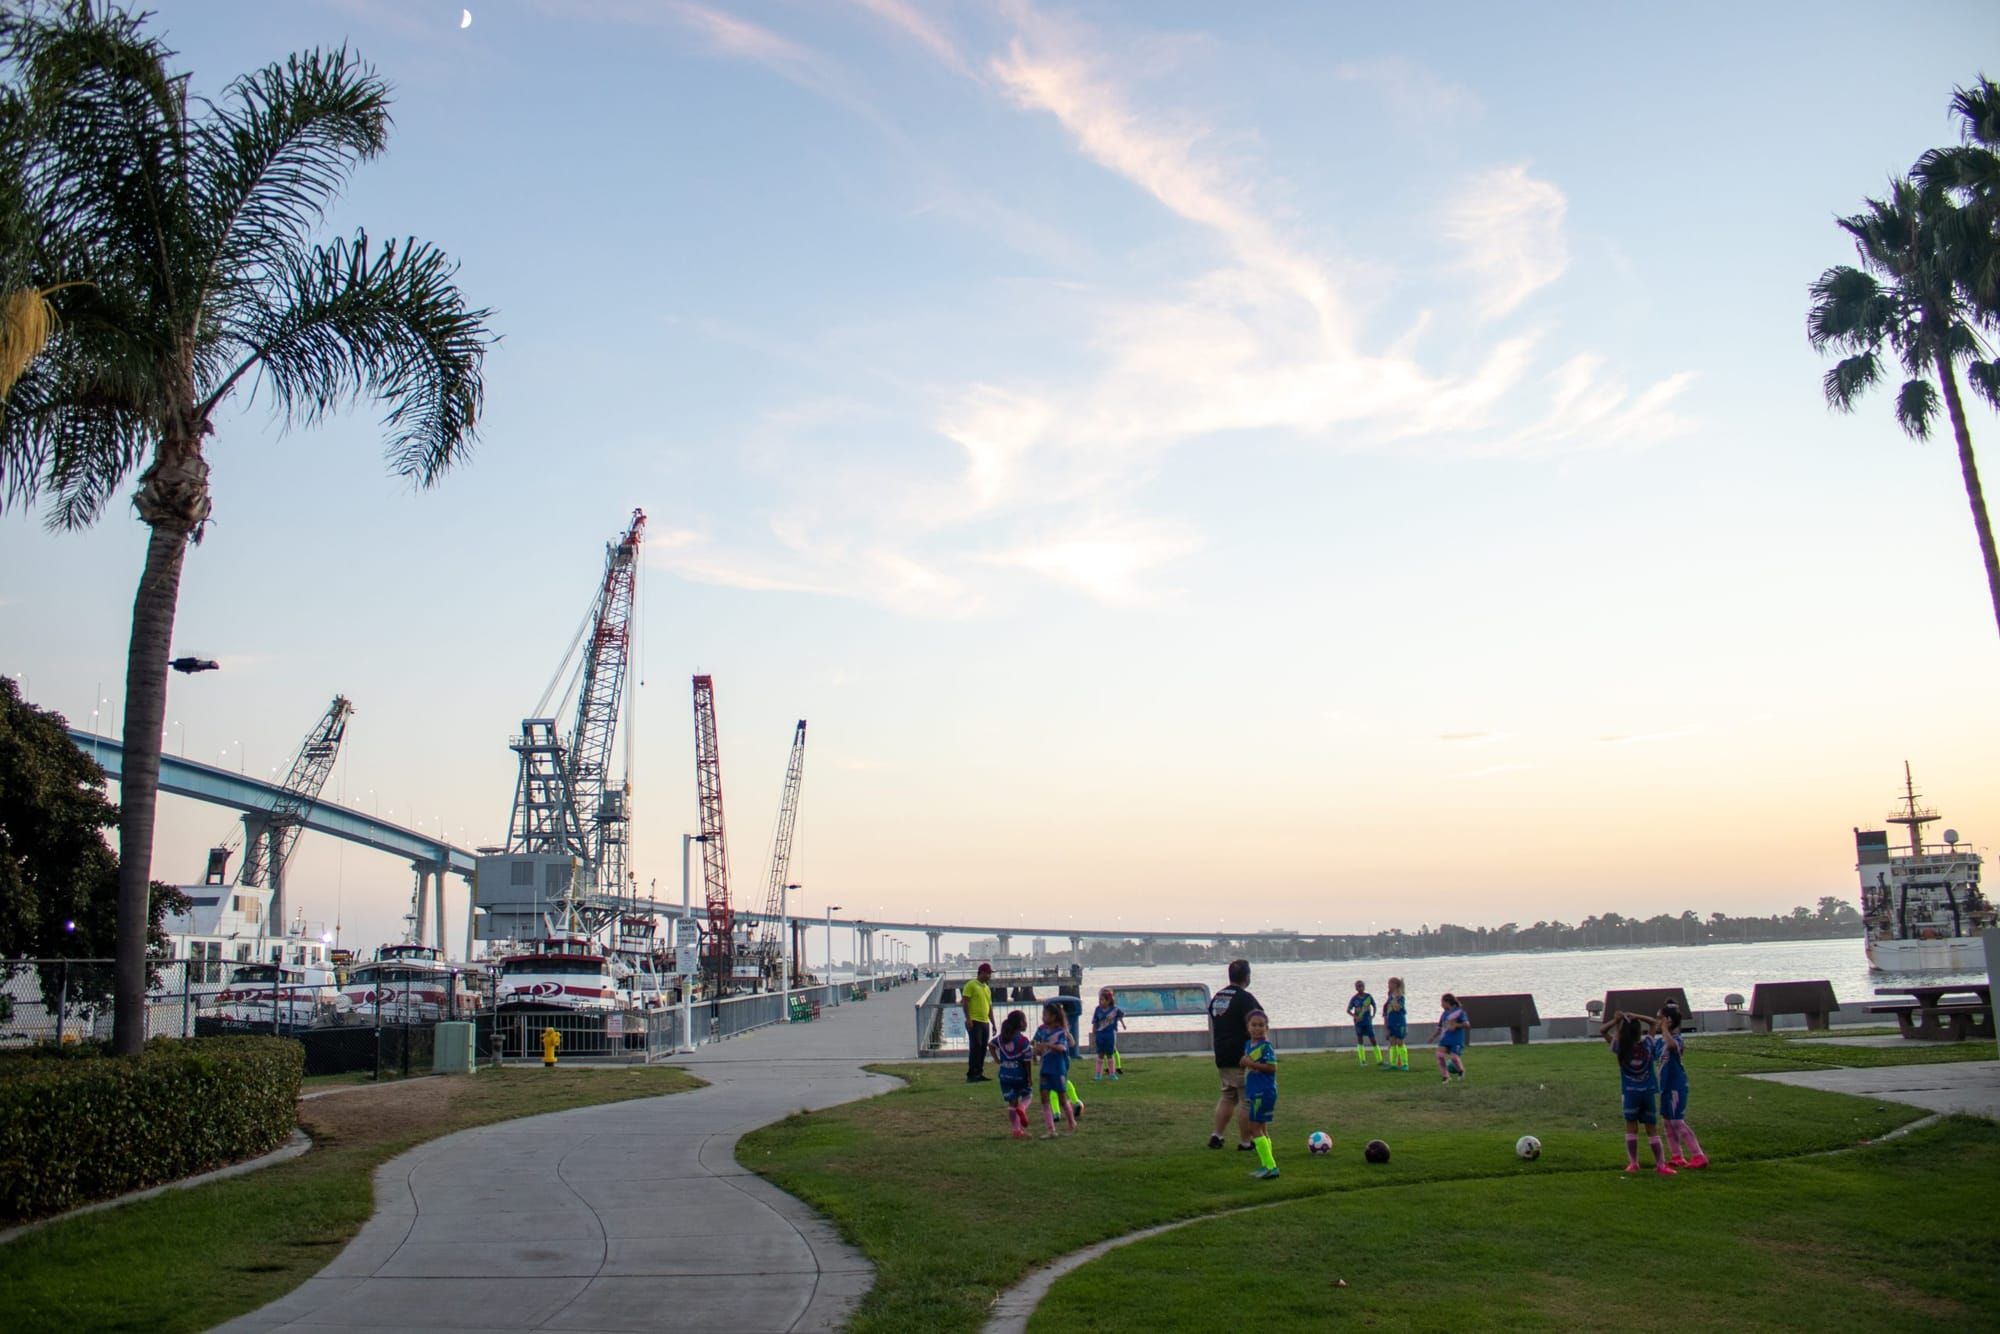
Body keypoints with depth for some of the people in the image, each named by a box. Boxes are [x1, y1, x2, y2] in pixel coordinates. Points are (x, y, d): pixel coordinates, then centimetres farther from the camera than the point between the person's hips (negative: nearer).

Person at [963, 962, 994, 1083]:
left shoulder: (987, 988, 19)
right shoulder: (971, 985, -4)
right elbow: (964, 1002, -11)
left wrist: (993, 1024, 19)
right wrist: (968, 1019, -18)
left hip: (985, 1023, 8)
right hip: (974, 1022, -8)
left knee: (983, 1049, 6)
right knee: (975, 1048, -10)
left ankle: (979, 1074, 11)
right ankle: (971, 1075, -7)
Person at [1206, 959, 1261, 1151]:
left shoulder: (1216, 998, 12)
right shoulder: (1246, 999, -13)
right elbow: (1253, 1029, -17)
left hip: (1222, 1058, 8)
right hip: (1243, 1059, -8)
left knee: (1228, 1096, 19)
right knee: (1246, 1099, 2)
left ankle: (1217, 1135, 13)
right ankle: (1245, 1142, 7)